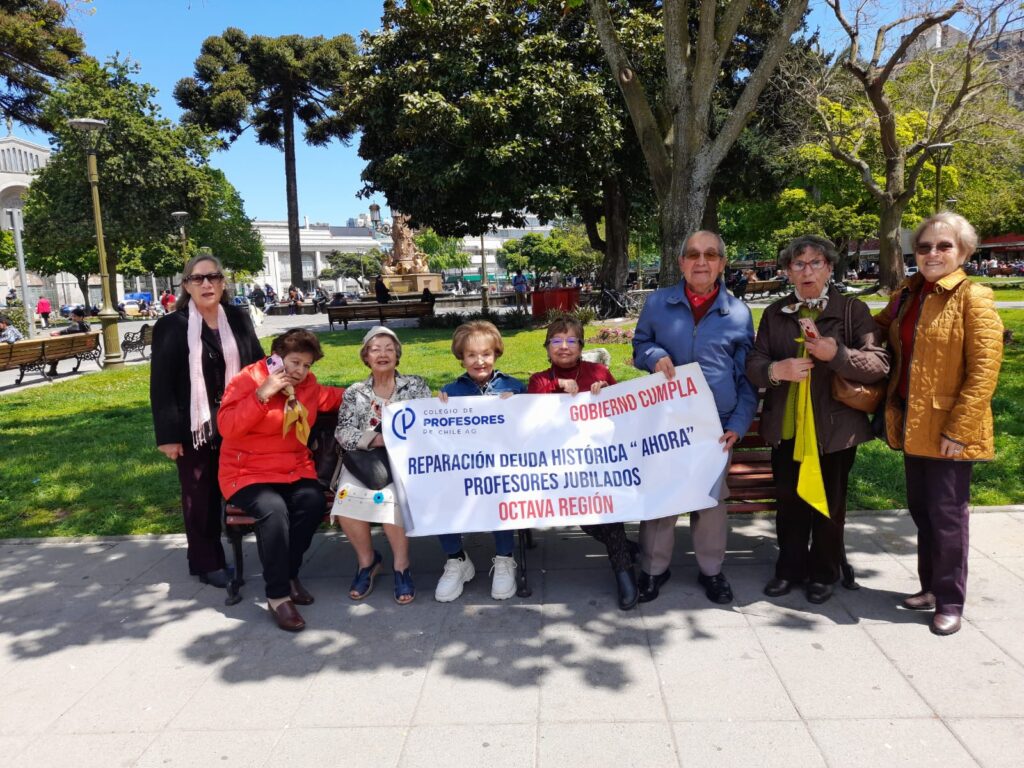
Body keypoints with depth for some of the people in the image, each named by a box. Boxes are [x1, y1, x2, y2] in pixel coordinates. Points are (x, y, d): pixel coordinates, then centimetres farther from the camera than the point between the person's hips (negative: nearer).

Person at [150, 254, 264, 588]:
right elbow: (161, 385, -7)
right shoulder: (171, 326, -5)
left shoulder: (239, 318, 4)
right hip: (195, 427, -3)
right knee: (201, 496, 8)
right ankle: (207, 563, 21)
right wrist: (168, 434, -12)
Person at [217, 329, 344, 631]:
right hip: (248, 473, -5)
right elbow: (226, 427, -20)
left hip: (295, 470, 5)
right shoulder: (247, 380, -9)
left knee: (314, 502, -27)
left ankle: (289, 574, -6)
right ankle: (277, 595, -20)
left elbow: (332, 397, 27)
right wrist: (263, 394, -25)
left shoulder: (308, 385, 8)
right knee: (274, 511, -34)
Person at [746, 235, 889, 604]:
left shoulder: (853, 310, -3)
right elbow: (753, 364, 2)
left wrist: (837, 354, -27)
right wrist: (775, 370, -20)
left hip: (835, 426, -2)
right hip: (785, 427, 3)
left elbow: (879, 363, -11)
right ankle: (789, 568, 31)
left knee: (829, 503, 11)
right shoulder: (775, 313, 7)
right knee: (789, 501, 13)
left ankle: (824, 573, 29)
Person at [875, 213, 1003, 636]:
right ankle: (931, 586, 32)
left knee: (947, 514, 2)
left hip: (949, 429, -7)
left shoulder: (973, 298, -11)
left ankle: (949, 601, 17)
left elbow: (984, 372, -15)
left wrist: (958, 429, -19)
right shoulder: (908, 294, 8)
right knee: (921, 509, 16)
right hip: (912, 424, 7)